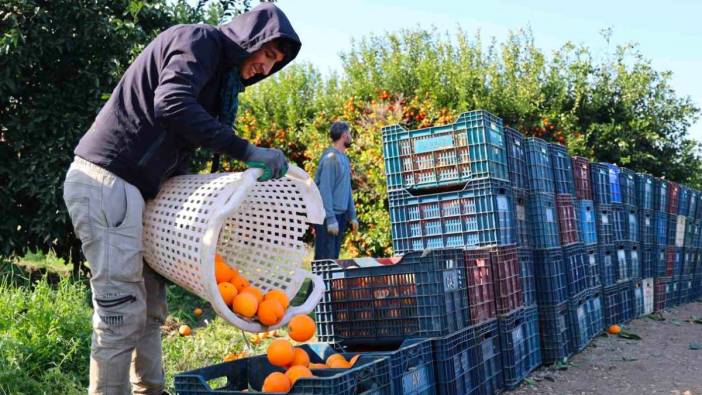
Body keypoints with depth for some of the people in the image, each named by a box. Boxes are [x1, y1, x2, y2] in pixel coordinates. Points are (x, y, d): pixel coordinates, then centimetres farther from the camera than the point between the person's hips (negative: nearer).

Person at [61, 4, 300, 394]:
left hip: (132, 185, 10)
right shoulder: (200, 40, -6)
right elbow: (172, 104, -24)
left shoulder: (220, 72, 22)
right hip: (105, 180, -10)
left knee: (150, 306, 10)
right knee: (123, 309, -9)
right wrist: (246, 150, -24)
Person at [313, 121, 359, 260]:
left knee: (334, 256, 12)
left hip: (341, 215, 9)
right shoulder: (330, 158, -14)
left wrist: (352, 216, 16)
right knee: (325, 258, -6)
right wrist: (331, 219, -19)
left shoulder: (344, 158, 13)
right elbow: (325, 190, -18)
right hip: (328, 217, -9)